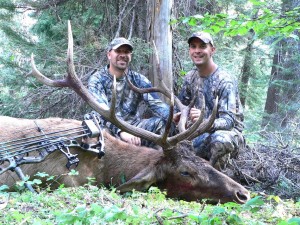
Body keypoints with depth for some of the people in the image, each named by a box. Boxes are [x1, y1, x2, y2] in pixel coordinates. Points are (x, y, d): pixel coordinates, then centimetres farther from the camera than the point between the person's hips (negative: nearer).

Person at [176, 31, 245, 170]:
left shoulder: (225, 81, -18)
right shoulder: (190, 77, 4)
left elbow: (229, 121, -27)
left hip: (230, 132, -6)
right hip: (203, 134, 6)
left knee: (219, 139, -39)